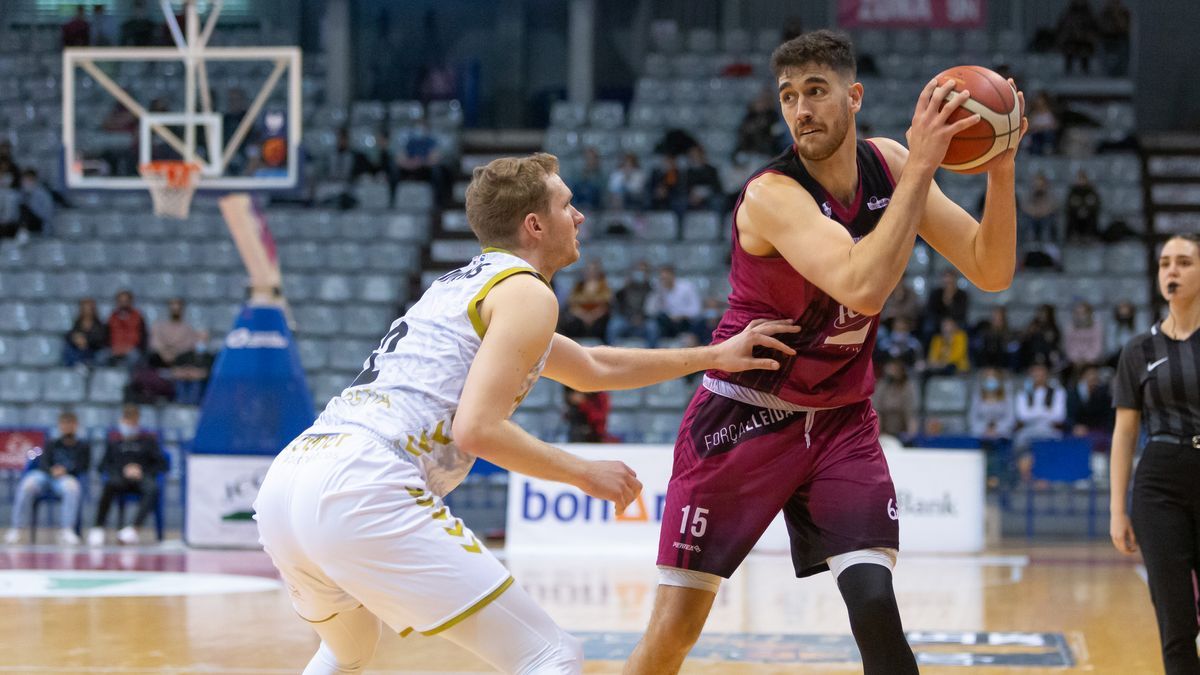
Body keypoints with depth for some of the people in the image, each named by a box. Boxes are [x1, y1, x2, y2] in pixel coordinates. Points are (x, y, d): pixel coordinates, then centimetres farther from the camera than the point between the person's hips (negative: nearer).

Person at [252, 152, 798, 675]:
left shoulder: (462, 286, 31)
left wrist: (714, 357, 44)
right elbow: (477, 429, -11)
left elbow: (591, 370, 43)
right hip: (360, 491, -9)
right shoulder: (526, 294, 2)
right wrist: (584, 473, 3)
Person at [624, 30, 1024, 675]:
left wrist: (1001, 168, -20)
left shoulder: (887, 164, -5)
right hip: (744, 419, -4)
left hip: (840, 421, 4)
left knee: (873, 603, -15)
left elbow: (991, 272, -5)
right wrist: (921, 168, -36)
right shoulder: (772, 194, -23)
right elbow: (862, 287, -39)